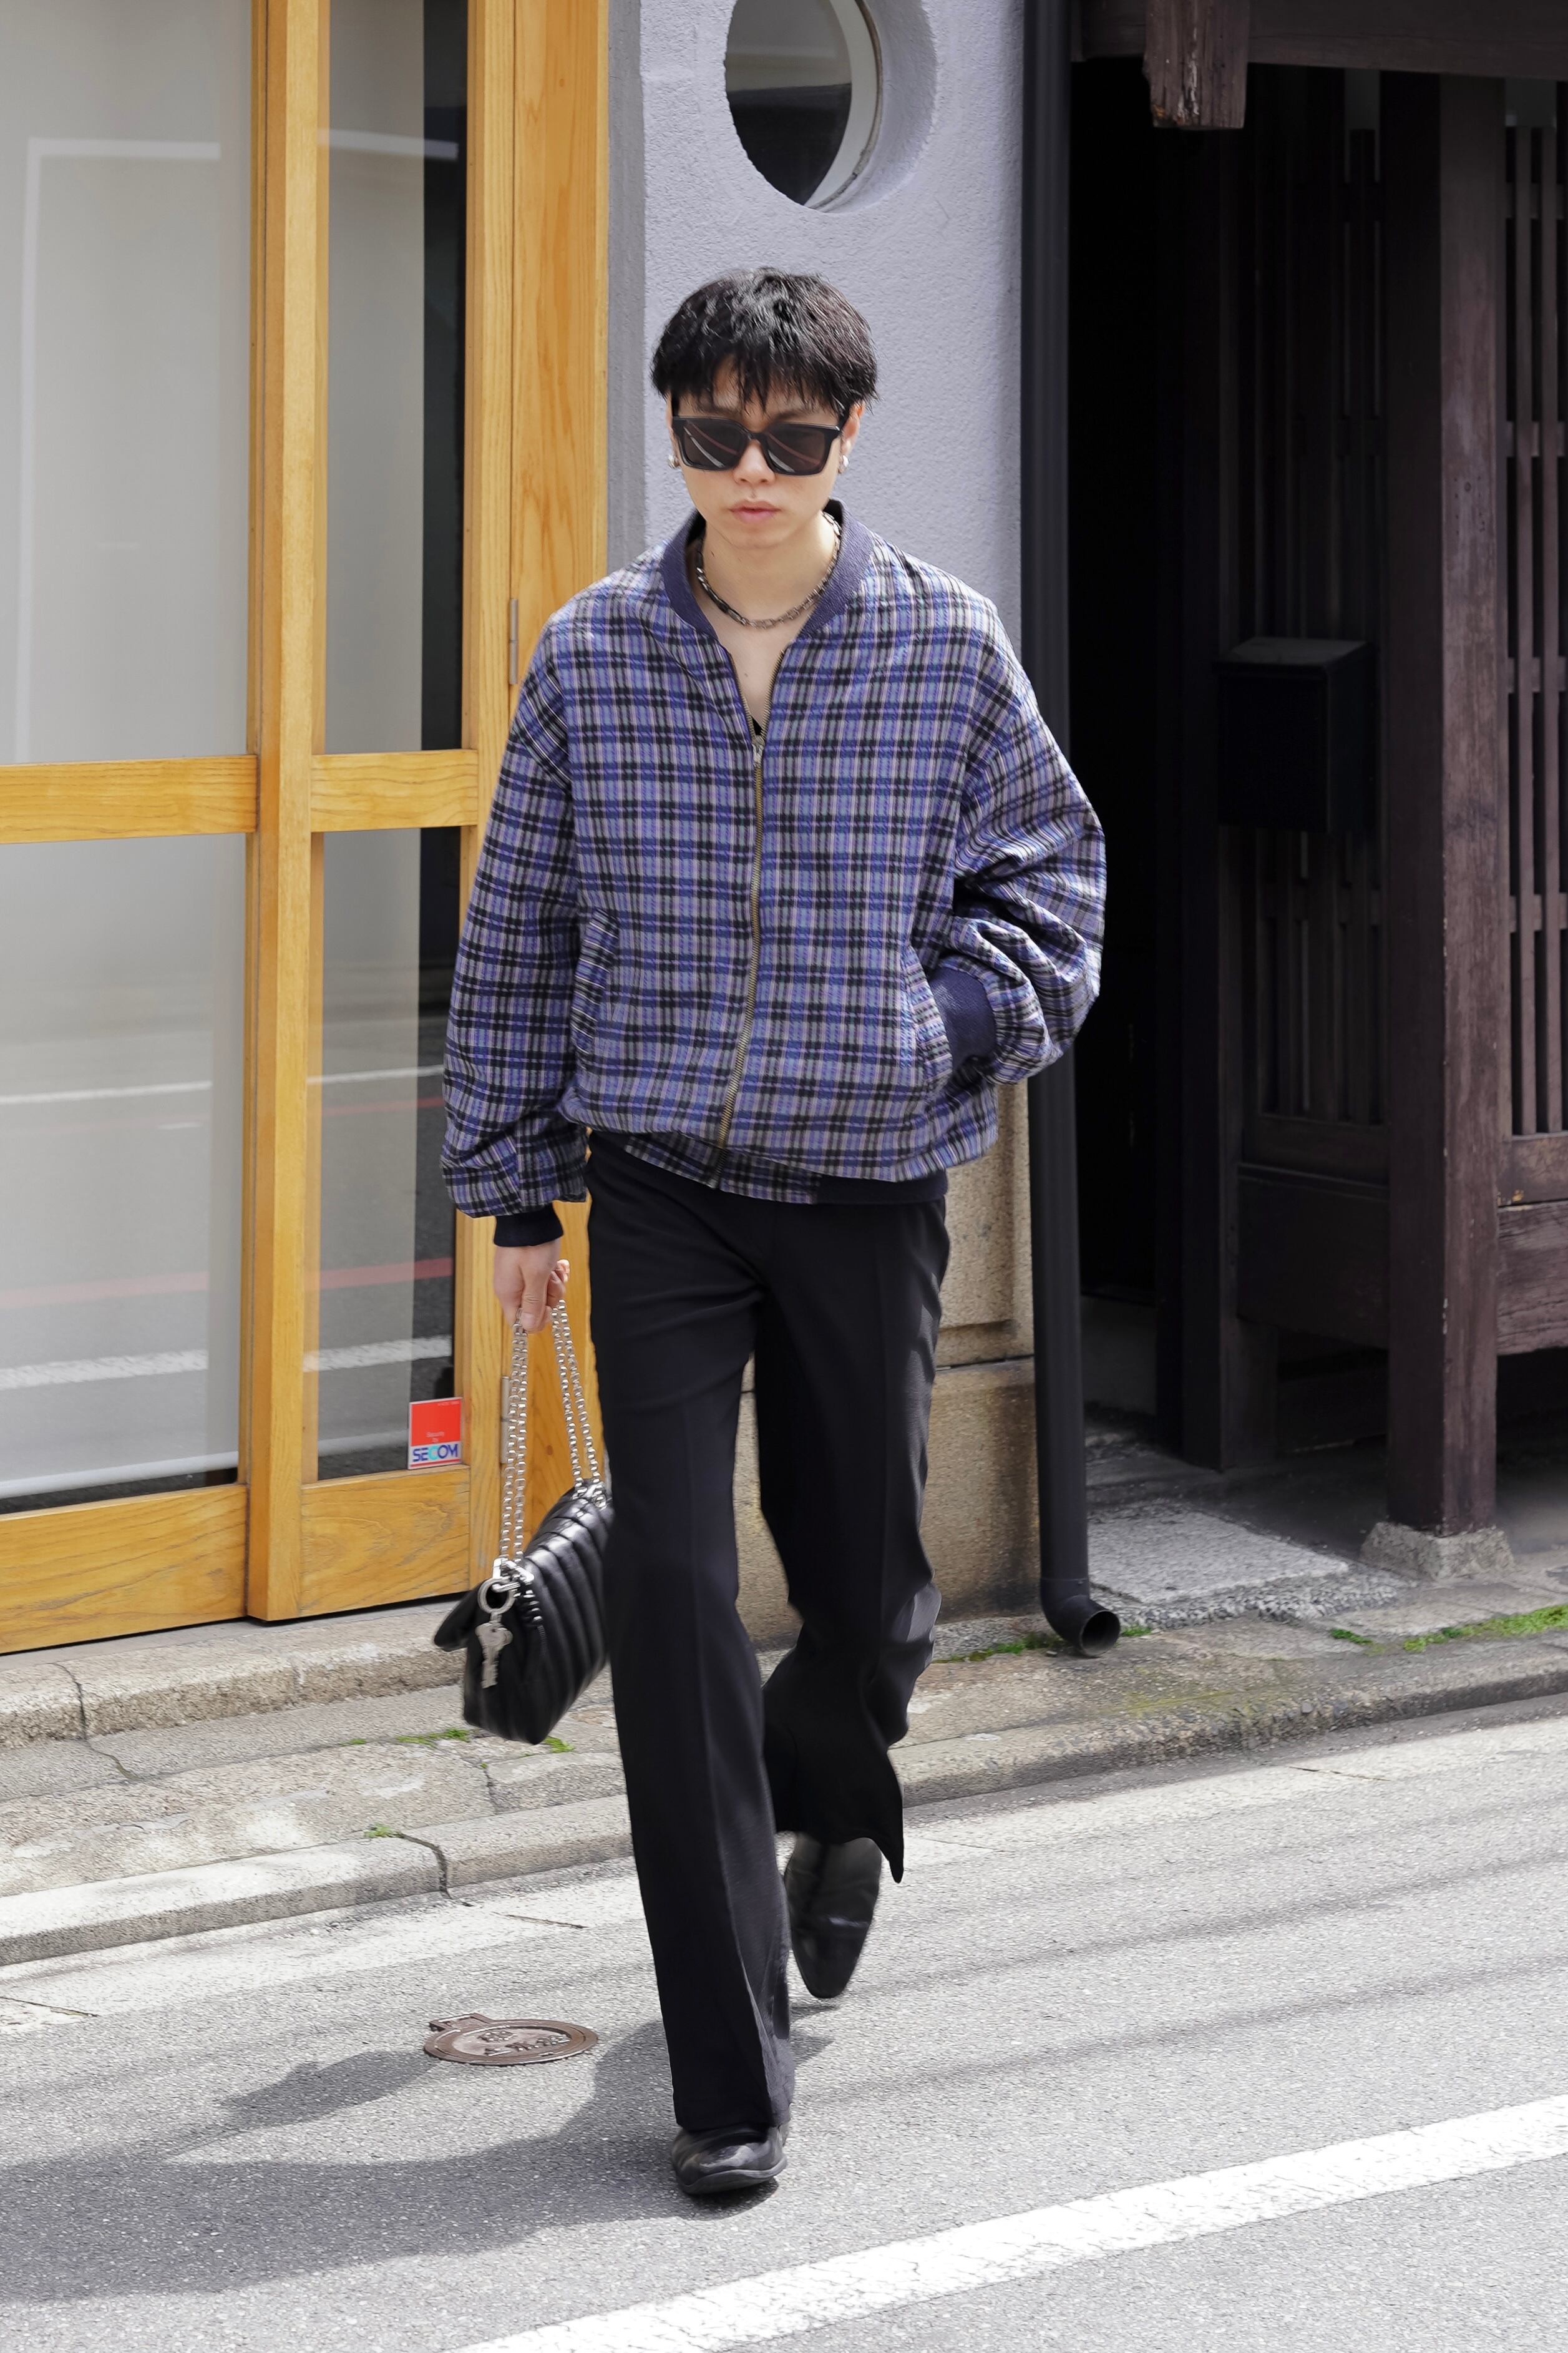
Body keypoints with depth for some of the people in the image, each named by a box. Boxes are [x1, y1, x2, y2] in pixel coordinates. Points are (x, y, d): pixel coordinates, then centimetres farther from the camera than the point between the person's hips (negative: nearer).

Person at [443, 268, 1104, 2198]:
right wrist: (512, 1188, 8)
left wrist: (950, 1025, -8)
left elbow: (1050, 868, 10)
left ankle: (834, 1797, 50)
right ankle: (730, 2074, -3)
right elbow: (518, 932, 7)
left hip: (873, 1187, 0)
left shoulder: (948, 647, -2)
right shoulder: (594, 654, 0)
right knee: (672, 1594, -9)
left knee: (867, 1584, 11)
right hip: (660, 1188, 0)